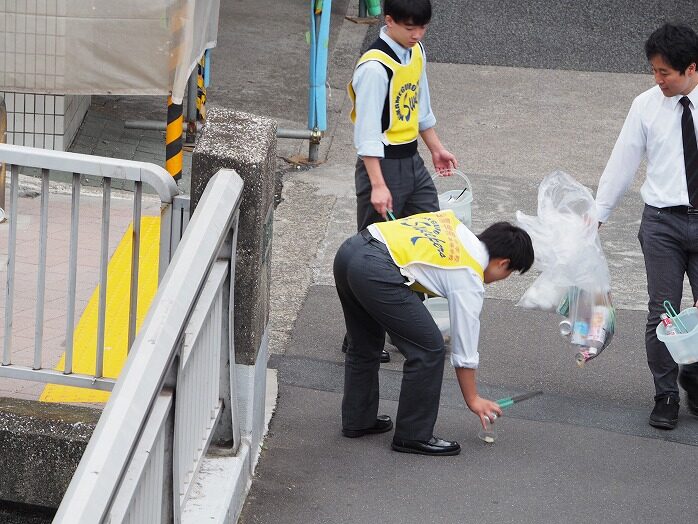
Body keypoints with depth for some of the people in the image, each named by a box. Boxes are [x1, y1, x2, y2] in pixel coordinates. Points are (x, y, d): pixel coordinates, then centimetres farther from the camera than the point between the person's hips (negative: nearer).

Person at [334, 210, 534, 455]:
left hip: (349, 249, 9)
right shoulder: (469, 279, 6)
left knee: (364, 344, 27)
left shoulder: (453, 223, 24)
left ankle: (358, 420, 39)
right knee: (428, 350, 4)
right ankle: (414, 436, 12)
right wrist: (473, 400, 22)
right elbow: (464, 348, 12)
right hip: (376, 270, -9)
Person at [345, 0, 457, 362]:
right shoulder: (375, 67, -22)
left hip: (412, 162, 9)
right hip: (383, 165, -9)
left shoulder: (416, 52, 5)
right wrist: (377, 185, -27)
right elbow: (367, 131, -24)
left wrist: (436, 148, 26)